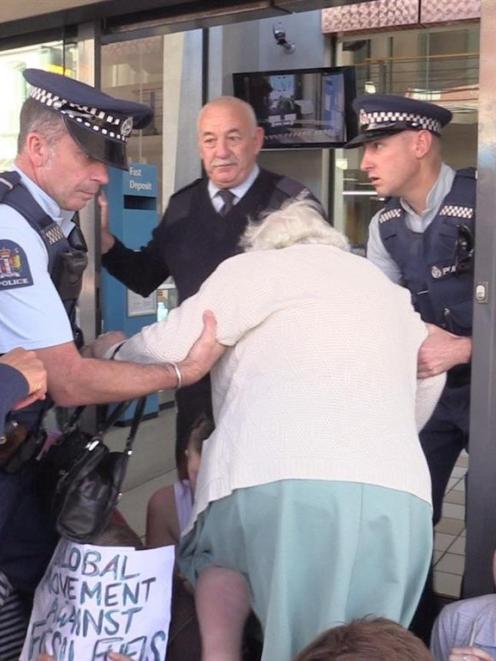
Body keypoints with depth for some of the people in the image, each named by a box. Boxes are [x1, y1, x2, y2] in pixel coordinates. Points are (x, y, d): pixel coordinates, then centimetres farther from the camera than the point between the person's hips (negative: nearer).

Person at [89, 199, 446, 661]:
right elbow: (430, 379, 41)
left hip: (283, 479, -4)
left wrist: (113, 353, 26)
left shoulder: (257, 266, 14)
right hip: (399, 495, 5)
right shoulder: (389, 290, 32)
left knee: (223, 548, 26)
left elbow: (172, 349, 5)